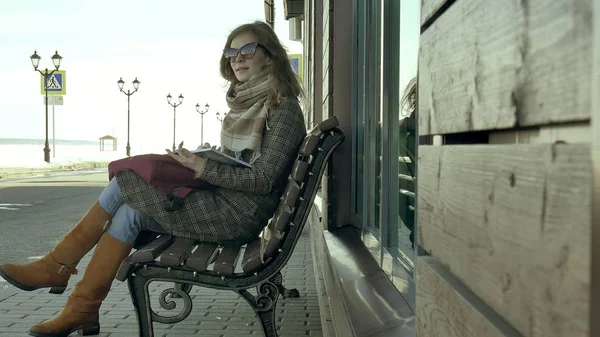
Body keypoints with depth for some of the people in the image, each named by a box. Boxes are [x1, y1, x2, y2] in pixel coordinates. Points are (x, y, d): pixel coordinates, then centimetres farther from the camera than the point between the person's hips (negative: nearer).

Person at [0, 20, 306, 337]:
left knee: (126, 181, -12)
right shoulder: (244, 104, 15)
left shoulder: (283, 108, -10)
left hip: (239, 215, -7)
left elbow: (264, 180, -17)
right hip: (221, 206, 8)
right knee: (129, 212, -9)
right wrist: (194, 162, 0)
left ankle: (57, 266, 1)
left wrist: (203, 167, -18)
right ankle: (81, 311, -5)